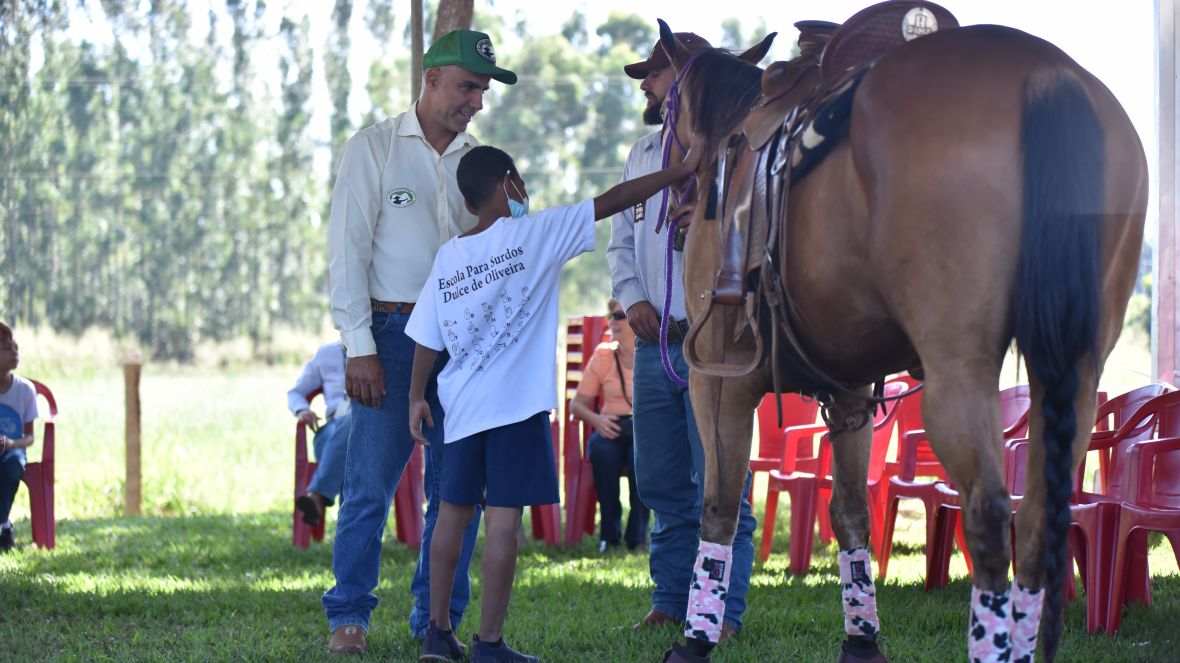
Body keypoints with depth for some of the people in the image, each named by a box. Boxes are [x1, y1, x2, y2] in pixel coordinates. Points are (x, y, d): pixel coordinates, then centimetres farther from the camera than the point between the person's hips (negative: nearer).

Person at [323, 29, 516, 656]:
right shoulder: (374, 148, 2)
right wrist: (359, 346, -10)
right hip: (394, 333, -4)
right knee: (370, 483, -6)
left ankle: (436, 618, 14)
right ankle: (348, 617, 5)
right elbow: (347, 250, -3)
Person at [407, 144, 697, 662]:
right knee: (503, 517, -4)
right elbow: (612, 201, -4)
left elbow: (427, 338, 9)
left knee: (453, 511, 16)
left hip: (462, 406, 5)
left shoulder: (448, 256, 7)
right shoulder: (535, 233, -5)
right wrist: (681, 171, 0)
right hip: (516, 405, -5)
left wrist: (416, 397, 21)